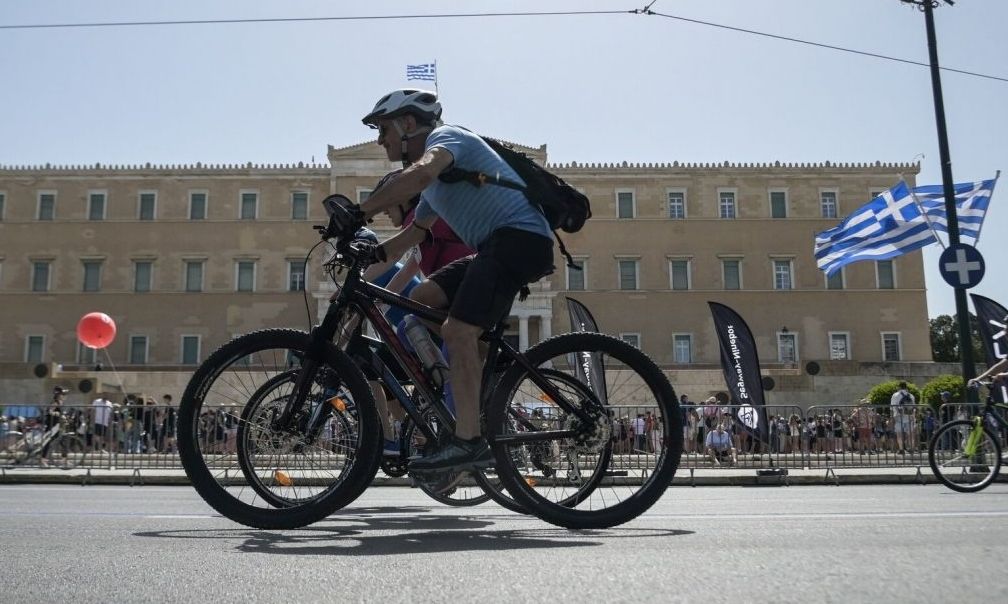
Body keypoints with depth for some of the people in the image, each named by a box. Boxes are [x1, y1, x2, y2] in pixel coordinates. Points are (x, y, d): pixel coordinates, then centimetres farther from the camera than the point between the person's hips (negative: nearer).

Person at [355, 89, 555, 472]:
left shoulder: (446, 136, -4)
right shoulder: (434, 182, 26)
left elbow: (420, 173, -28)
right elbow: (413, 233, 33)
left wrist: (358, 213, -26)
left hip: (521, 237, -10)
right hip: (496, 247, 10)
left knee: (458, 332, -21)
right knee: (417, 305, 5)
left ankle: (468, 441, -22)